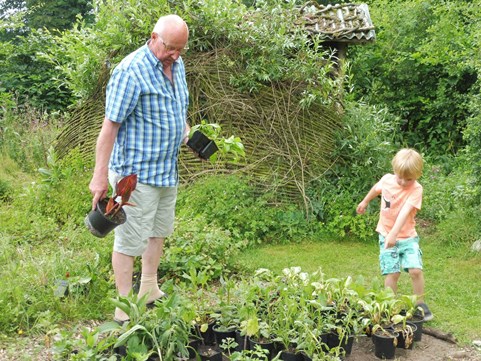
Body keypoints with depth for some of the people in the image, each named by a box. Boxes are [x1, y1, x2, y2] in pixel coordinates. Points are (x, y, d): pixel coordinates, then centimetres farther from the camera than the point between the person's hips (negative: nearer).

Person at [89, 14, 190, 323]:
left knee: (160, 231, 20)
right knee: (130, 240, -1)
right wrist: (100, 176, -22)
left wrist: (186, 130, 8)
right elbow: (110, 126, -21)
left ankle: (150, 291, 37)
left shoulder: (177, 65, 7)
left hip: (167, 170, 9)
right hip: (136, 173, -9)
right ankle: (125, 309, 11)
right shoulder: (131, 71, -19)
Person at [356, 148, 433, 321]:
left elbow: (405, 212, -30)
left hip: (408, 236, -1)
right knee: (392, 273, -5)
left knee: (416, 270, -12)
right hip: (386, 236, 1)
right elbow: (376, 189, 17)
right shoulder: (387, 179, -7)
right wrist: (364, 202, 32)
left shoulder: (416, 189, -17)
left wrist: (394, 234, -40)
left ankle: (420, 304, 7)